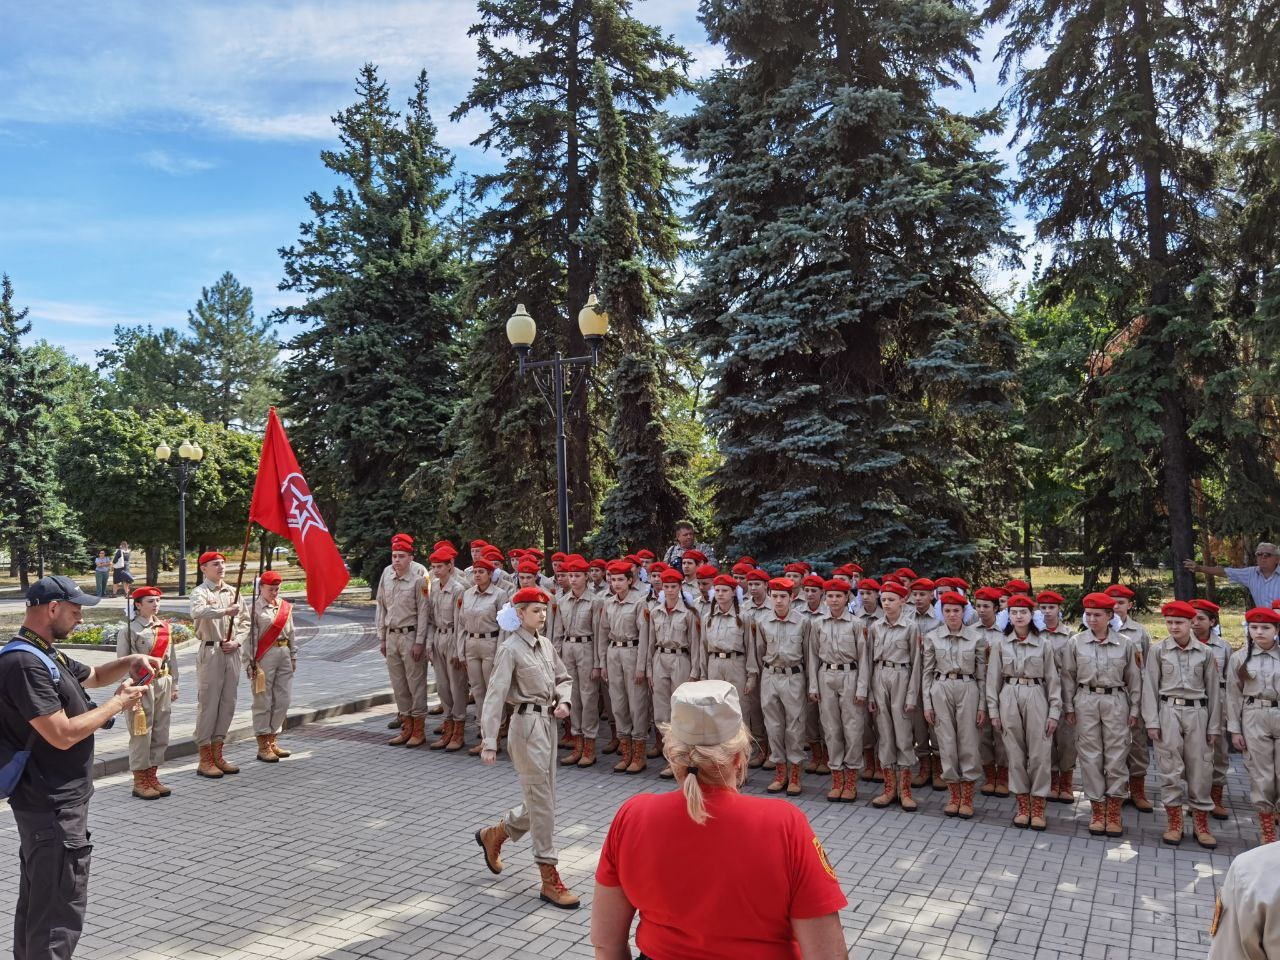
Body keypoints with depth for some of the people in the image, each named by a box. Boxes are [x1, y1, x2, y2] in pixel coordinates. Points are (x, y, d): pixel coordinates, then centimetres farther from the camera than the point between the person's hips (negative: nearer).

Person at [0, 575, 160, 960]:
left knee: (37, 902, 22)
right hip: (53, 805, -11)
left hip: (48, 802, 11)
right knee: (60, 909, -3)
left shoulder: (46, 655, 10)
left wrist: (130, 662, 7)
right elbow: (63, 734, -27)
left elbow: (93, 676, 26)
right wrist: (119, 702, -16)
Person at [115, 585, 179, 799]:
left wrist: (174, 685, 11)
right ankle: (140, 782, 11)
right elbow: (122, 661, -9)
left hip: (163, 683, 6)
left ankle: (152, 776, 21)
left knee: (161, 733, 10)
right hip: (141, 685, -6)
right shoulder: (128, 629, -8)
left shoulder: (165, 627, 8)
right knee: (141, 734, 0)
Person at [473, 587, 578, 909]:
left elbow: (563, 678, 21)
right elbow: (496, 694, -17)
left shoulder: (545, 644, 9)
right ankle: (550, 880, 7)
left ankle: (494, 834, 38)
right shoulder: (510, 649, -13)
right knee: (542, 801, -2)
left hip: (548, 723, 8)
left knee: (541, 799, 15)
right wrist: (489, 742, -21)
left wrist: (564, 701, 0)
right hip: (527, 724, -8)